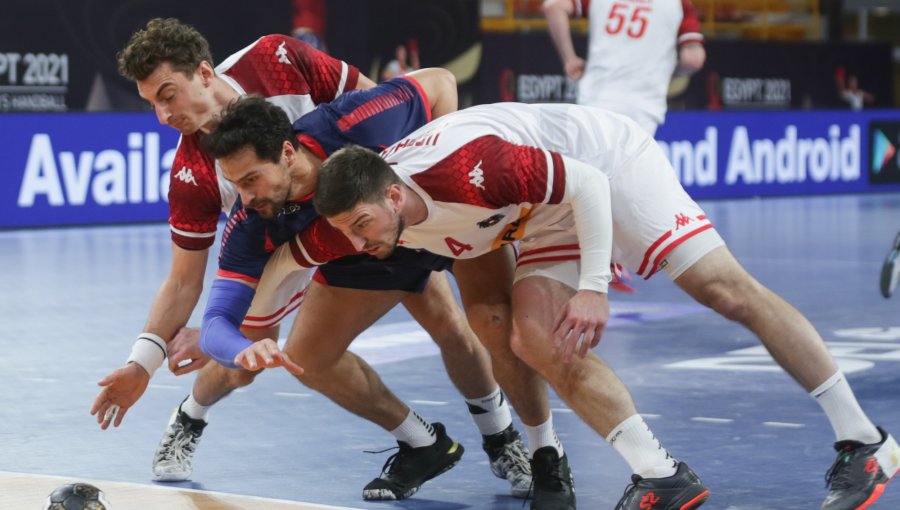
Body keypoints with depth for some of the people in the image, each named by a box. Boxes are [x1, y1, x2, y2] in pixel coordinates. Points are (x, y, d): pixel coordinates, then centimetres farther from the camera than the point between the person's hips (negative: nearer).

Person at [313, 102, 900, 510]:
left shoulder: (461, 168, -38)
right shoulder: (368, 210, -14)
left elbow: (586, 180, -30)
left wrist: (594, 286, -31)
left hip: (608, 159, -7)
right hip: (552, 211, 8)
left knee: (727, 290, -10)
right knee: (537, 339, -15)